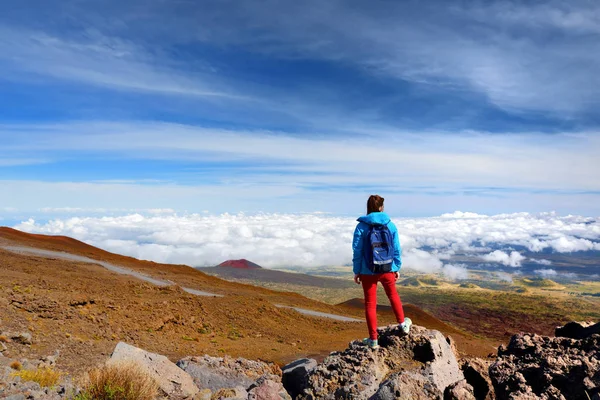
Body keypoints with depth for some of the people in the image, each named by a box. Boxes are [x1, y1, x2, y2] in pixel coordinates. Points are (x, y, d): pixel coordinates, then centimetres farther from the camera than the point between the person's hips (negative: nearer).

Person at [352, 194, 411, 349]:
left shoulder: (361, 226, -11)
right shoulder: (391, 225, -4)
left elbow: (357, 251, -9)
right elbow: (396, 250, 1)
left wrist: (356, 271, 0)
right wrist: (397, 268, 12)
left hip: (368, 271, -2)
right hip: (387, 270, 2)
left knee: (370, 304, 10)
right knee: (393, 295, 28)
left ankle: (373, 339, 17)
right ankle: (403, 323, 43)